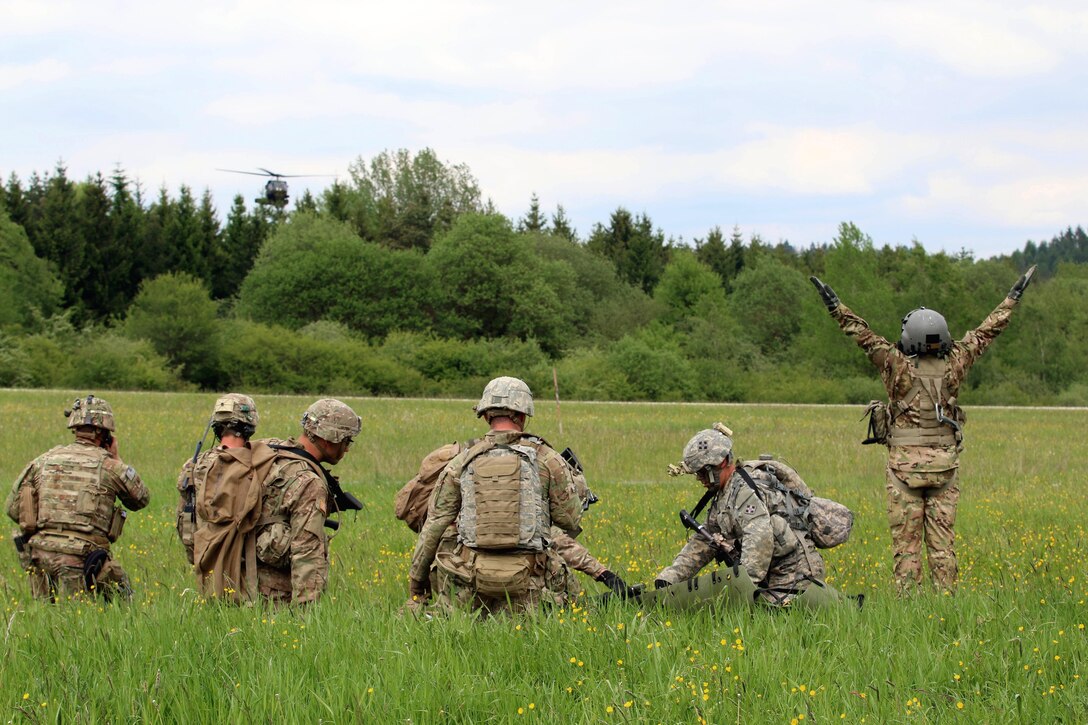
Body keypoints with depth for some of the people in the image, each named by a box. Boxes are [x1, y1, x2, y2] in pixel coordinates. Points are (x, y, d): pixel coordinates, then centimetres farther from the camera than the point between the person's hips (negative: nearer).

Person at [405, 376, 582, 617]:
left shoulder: (462, 463, 5)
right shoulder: (546, 459, 1)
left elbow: (433, 527, 6)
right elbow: (570, 520, 5)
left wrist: (416, 584, 14)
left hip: (472, 572, 1)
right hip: (524, 579, -1)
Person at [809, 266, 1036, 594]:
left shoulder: (898, 366, -10)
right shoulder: (952, 365, -2)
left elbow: (863, 334, -10)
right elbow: (987, 331, 8)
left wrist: (835, 306, -4)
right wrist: (1013, 297, 18)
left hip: (905, 465, -3)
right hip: (944, 465, 3)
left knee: (906, 540, -1)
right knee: (942, 540, 5)